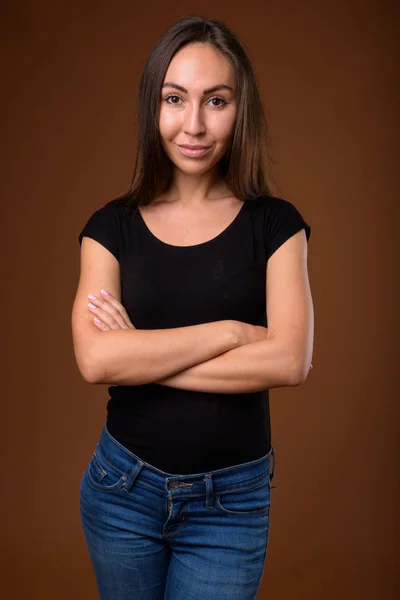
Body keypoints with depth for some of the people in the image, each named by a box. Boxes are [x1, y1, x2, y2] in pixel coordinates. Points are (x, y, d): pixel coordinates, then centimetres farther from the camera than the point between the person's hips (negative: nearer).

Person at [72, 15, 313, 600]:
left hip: (233, 501, -1)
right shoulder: (113, 227, -3)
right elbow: (94, 358, -17)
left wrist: (138, 358, -16)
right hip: (124, 485, 2)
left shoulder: (274, 223, -5)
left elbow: (290, 360, -18)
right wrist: (231, 331, -18)